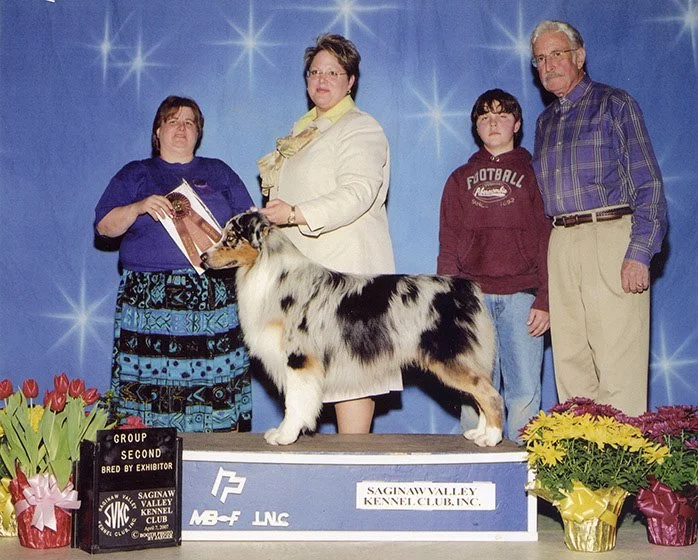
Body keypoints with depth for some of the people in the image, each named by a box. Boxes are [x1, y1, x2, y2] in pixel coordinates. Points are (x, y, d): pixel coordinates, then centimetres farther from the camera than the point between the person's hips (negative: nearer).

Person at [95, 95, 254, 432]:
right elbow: (105, 226, 5)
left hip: (216, 301, 1)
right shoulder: (135, 174, 15)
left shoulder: (219, 173, 19)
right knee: (150, 387, -8)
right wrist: (140, 207, -12)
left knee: (219, 390, -5)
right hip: (151, 300, -1)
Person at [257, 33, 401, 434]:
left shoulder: (360, 129, -2)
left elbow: (357, 195, -18)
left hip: (346, 266, -8)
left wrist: (296, 214, -27)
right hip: (303, 266, 9)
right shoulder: (305, 130, 25)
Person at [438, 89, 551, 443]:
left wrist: (544, 301, -5)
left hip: (521, 295, -1)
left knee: (525, 392, -5)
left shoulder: (532, 175, 12)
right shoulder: (460, 179, 17)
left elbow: (547, 241, 5)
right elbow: (448, 246, 13)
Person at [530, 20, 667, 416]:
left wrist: (639, 253, -15)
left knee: (618, 368, -8)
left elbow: (649, 184, -5)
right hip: (560, 245, 6)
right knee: (570, 364, 5)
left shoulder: (614, 105, 2)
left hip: (611, 238, -6)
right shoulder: (545, 121, 21)